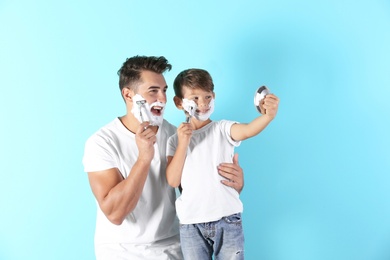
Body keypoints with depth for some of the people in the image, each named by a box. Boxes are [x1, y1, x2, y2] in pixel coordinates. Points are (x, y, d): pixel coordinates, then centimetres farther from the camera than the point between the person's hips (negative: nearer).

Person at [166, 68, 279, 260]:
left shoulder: (222, 129, -1)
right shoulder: (175, 140, 6)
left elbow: (247, 130, -23)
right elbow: (173, 181, -4)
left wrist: (267, 115, -43)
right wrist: (183, 143, -12)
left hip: (227, 220, -1)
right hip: (191, 224, 2)